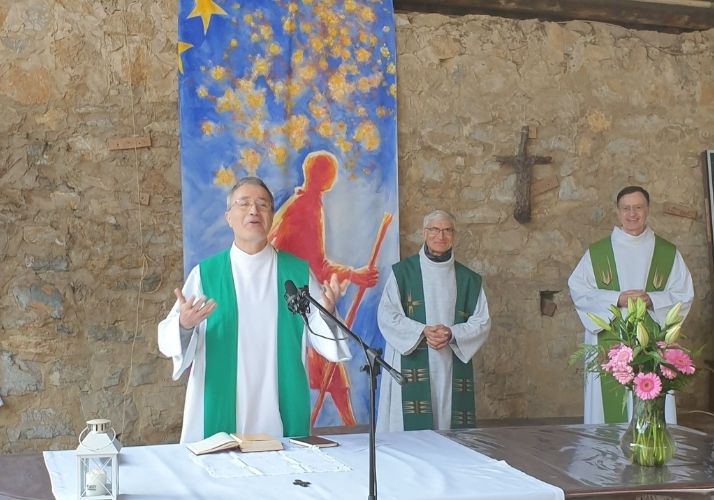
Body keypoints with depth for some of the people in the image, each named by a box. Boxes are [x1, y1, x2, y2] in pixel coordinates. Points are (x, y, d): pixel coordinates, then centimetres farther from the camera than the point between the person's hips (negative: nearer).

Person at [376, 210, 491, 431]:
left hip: (452, 370, 3)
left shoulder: (468, 279, 11)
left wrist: (452, 334, -12)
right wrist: (423, 330, -17)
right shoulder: (403, 272, 3)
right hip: (411, 367, -3)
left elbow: (482, 322, 7)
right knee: (412, 428, -6)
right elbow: (386, 315, -4)